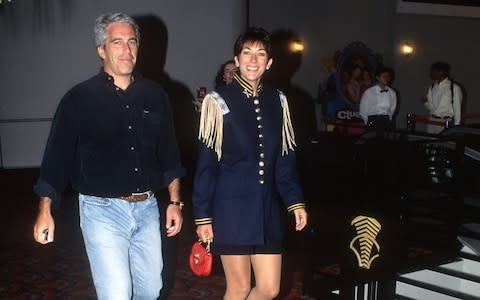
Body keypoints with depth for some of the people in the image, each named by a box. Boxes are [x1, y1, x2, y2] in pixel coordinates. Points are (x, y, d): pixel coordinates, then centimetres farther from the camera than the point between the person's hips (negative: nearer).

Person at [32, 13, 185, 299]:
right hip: (102, 210, -4)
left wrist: (175, 202, 10)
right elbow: (57, 155, -2)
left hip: (147, 208, 4)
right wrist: (45, 211, -5)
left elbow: (169, 154, 12)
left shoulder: (154, 95, 6)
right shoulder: (80, 98, -5)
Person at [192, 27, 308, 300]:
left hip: (267, 208, 5)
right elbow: (206, 165, -6)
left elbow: (285, 159, 12)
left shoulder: (278, 101, 6)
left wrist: (296, 202, 5)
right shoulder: (218, 102, -8)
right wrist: (203, 217, -6)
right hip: (231, 209, -5)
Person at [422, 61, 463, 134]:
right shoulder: (432, 87, 9)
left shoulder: (454, 88, -7)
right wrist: (426, 102, -8)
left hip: (446, 123, -5)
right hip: (432, 122, 5)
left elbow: (457, 109, -5)